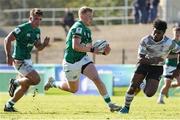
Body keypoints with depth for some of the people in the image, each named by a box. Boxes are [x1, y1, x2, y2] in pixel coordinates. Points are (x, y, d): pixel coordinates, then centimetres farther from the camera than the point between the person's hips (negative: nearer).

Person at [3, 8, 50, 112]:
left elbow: (38, 47, 15)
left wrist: (45, 44, -8)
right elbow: (7, 40, -18)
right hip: (19, 60, -9)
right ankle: (15, 82, 1)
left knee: (25, 86, 12)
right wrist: (9, 56, -24)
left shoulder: (37, 31, 9)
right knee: (36, 79, -19)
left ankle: (9, 105, 24)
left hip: (27, 60, 9)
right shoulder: (22, 29, -18)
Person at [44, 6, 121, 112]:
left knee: (97, 79, -14)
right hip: (71, 63, -7)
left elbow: (89, 47, 18)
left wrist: (102, 51, 2)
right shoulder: (78, 27, -19)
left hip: (83, 59, 7)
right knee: (74, 89, 11)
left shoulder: (87, 30, 10)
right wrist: (92, 49, -25)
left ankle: (110, 104, -11)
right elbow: (76, 46, -29)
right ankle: (53, 83, 36)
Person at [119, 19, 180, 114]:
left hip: (157, 68, 0)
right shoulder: (145, 40, -19)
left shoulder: (169, 43, -21)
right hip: (145, 64, 0)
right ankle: (126, 107, 13)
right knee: (132, 87, -13)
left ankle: (141, 85, 22)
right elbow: (141, 59, -20)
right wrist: (153, 61, -38)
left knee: (149, 94, -15)